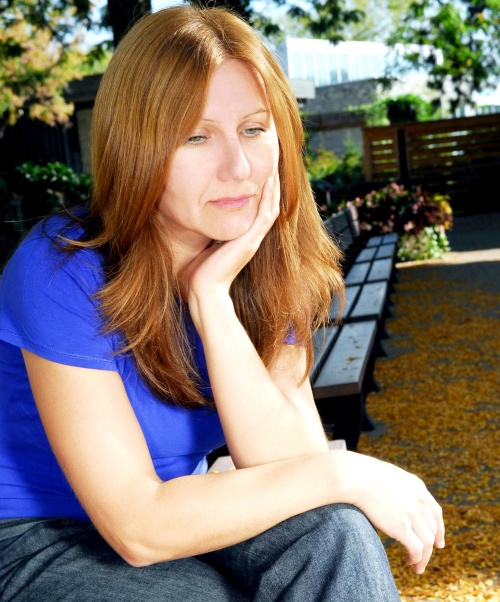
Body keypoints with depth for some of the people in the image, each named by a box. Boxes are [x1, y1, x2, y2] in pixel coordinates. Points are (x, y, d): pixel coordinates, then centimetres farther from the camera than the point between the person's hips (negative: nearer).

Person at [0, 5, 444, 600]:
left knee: (331, 536, -23)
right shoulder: (64, 272, -24)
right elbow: (137, 528, -25)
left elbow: (289, 464, -17)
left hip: (175, 521, 5)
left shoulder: (269, 271, -6)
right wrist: (344, 475, -24)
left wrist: (212, 298, -25)